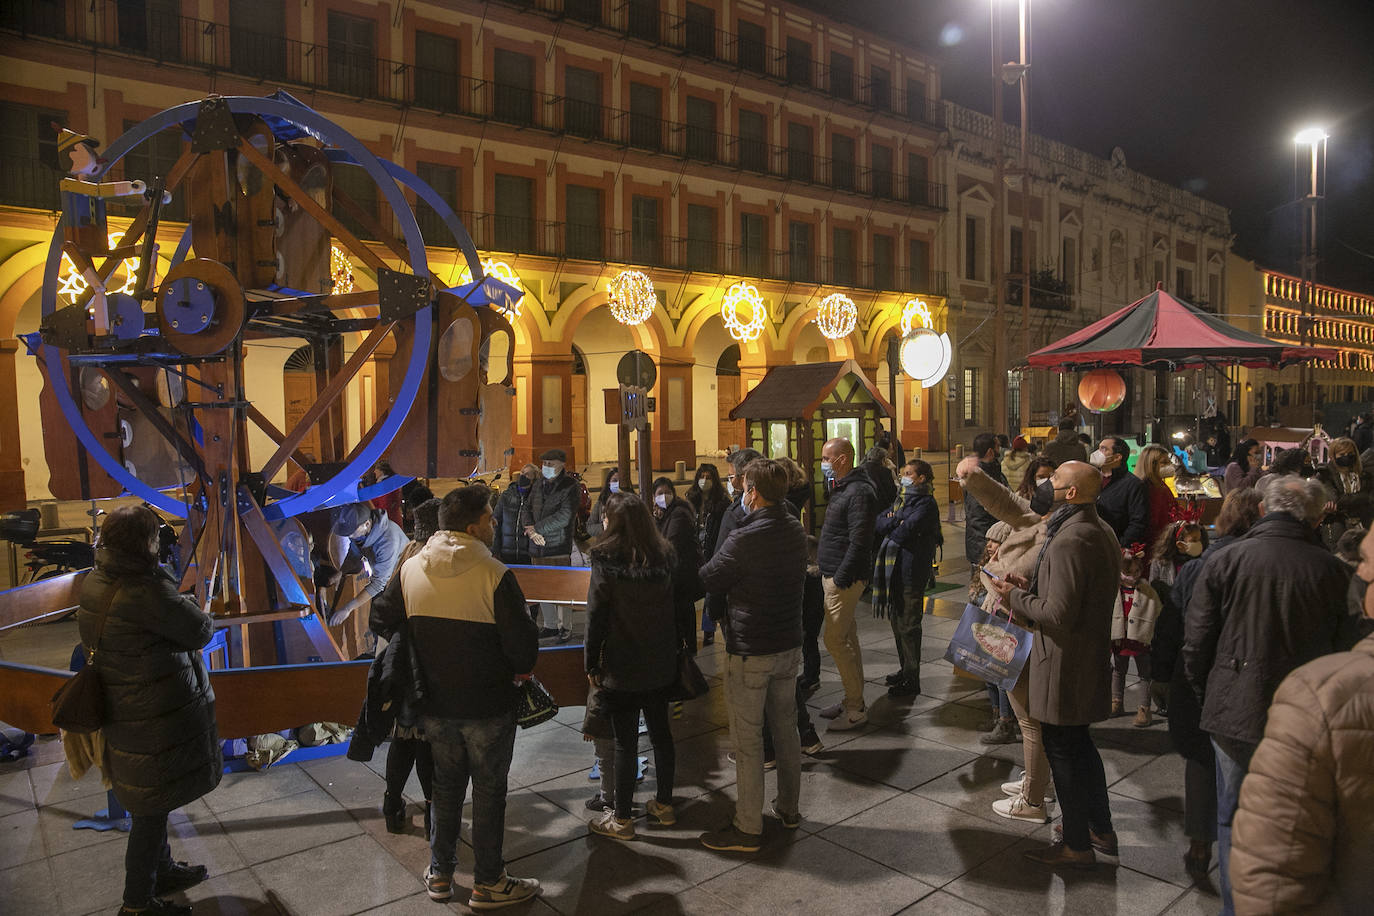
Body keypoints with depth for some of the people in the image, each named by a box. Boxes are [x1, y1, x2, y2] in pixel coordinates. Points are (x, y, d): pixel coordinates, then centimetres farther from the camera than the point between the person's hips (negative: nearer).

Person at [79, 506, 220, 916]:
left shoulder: (94, 583, -1)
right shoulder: (146, 593, -29)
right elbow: (200, 631, -21)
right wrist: (189, 604, -1)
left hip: (122, 712, 9)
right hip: (156, 720, -9)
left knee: (152, 805, 26)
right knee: (153, 809, 8)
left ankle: (162, 870, 44)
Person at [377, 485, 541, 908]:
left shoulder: (410, 569, -3)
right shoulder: (494, 575, -21)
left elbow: (385, 621, 8)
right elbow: (522, 643, -20)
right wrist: (521, 669, 2)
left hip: (435, 705, 5)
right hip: (488, 706, -5)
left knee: (445, 786, 21)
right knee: (488, 792, 10)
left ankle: (440, 874, 34)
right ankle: (488, 883, 23)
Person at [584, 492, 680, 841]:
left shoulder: (606, 561, -16)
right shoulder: (663, 555, -1)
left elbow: (596, 616, -13)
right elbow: (674, 605, 4)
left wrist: (592, 664, -4)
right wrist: (675, 648, 12)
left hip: (621, 668, -5)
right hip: (661, 664, 5)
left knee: (625, 740, 4)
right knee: (661, 732, 17)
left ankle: (621, 818, 16)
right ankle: (664, 805, 31)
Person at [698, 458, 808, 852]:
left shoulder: (744, 539, -23)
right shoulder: (796, 531, 0)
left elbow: (708, 579, -12)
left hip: (749, 653, -7)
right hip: (789, 644, 8)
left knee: (747, 739, 3)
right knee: (786, 728, 20)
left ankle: (747, 829, 13)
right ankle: (789, 808, 34)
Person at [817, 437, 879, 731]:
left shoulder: (859, 492, -18)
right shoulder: (842, 489, 14)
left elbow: (859, 542, -23)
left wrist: (840, 578, -22)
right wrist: (823, 564, 15)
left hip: (845, 577, -10)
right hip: (833, 574, 10)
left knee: (836, 640, -7)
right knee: (847, 638, 15)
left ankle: (856, 709, 3)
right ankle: (852, 700, 25)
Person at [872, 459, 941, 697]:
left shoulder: (926, 503, -9)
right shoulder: (901, 498, 17)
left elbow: (906, 532, -20)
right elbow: (879, 523, 7)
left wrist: (889, 525, -1)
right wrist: (897, 521, -12)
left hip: (911, 570, -8)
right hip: (892, 567, 8)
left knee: (908, 626, -3)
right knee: (897, 621, 16)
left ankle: (912, 680, 6)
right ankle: (905, 670, 29)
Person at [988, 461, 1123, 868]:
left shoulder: (1069, 541, -25)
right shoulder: (1102, 531, 8)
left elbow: (1059, 614, -26)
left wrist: (1016, 598, -12)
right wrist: (1031, 586, 9)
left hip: (1064, 662, -10)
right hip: (1092, 655, 10)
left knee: (1062, 750, 4)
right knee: (1080, 743, 23)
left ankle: (1077, 846, 17)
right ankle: (1101, 830, 36)